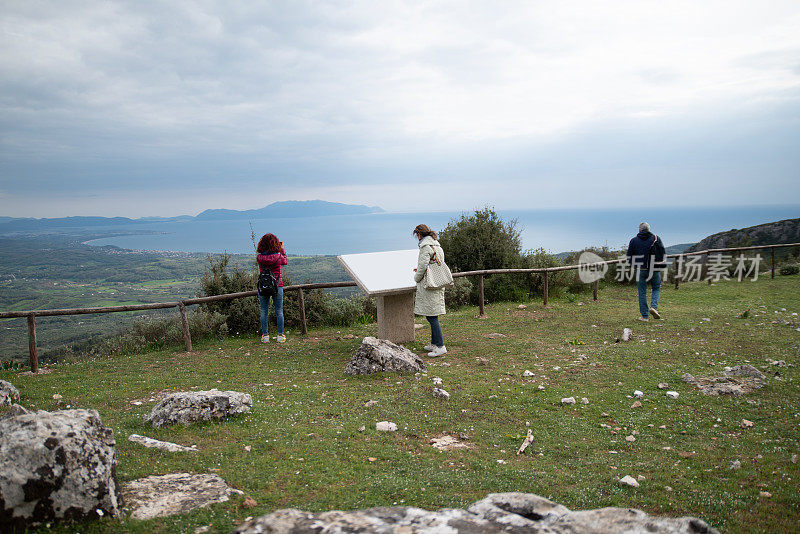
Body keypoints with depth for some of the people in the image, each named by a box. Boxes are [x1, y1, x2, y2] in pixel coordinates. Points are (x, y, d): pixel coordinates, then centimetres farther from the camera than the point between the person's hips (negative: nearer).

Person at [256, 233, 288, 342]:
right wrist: (282, 249, 23)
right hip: (277, 286, -1)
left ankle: (265, 336, 11)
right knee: (279, 311, 8)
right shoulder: (278, 257, -11)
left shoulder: (259, 258, -8)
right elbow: (285, 261, 11)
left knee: (264, 312, 9)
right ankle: (280, 335, 12)